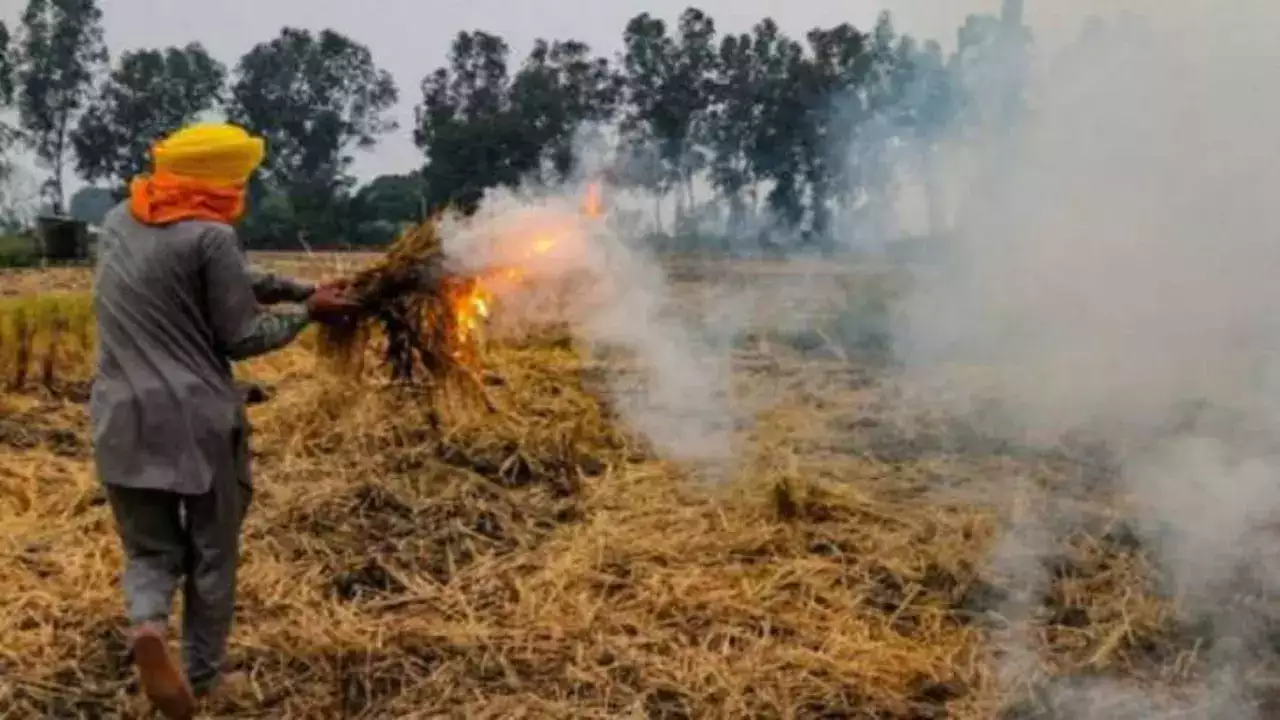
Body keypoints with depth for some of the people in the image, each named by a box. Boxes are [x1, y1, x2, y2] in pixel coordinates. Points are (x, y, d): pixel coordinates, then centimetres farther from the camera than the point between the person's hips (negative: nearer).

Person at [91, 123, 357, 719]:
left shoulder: (119, 221, 11)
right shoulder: (209, 235, -12)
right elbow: (241, 338, -6)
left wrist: (301, 287, 15)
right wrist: (308, 312, 7)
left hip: (124, 422, 5)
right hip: (198, 423, -5)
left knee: (150, 549, 16)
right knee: (211, 557, 13)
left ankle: (147, 626, -13)